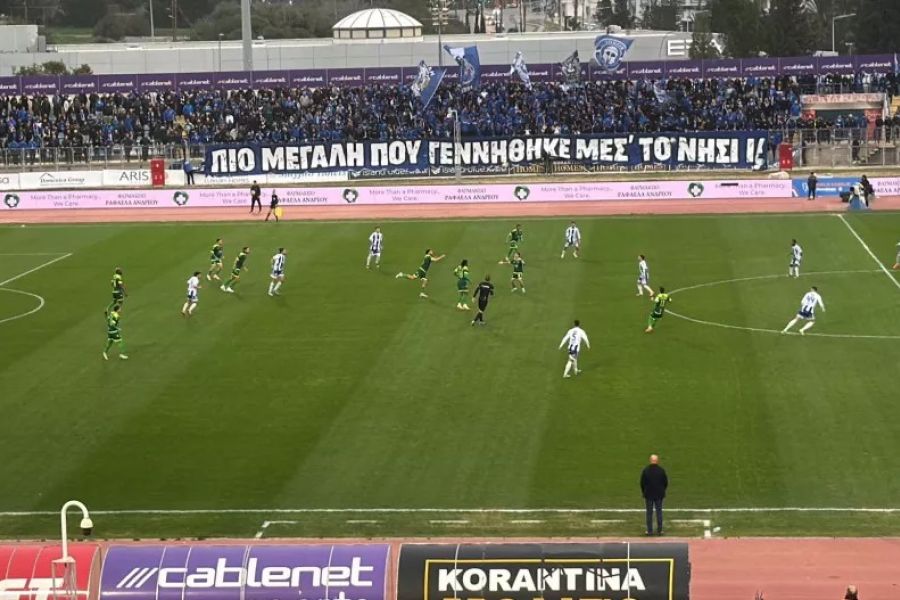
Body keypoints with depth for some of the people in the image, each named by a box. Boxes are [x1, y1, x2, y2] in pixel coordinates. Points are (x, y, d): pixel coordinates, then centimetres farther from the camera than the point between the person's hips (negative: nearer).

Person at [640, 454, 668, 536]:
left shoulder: (645, 470, -9)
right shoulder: (661, 470, -7)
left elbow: (642, 483, -3)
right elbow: (666, 482, 0)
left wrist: (643, 492, 12)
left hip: (648, 495, -1)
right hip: (659, 495, 1)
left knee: (649, 513, 6)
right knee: (659, 512, 7)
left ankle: (649, 531, 6)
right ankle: (659, 530, 8)